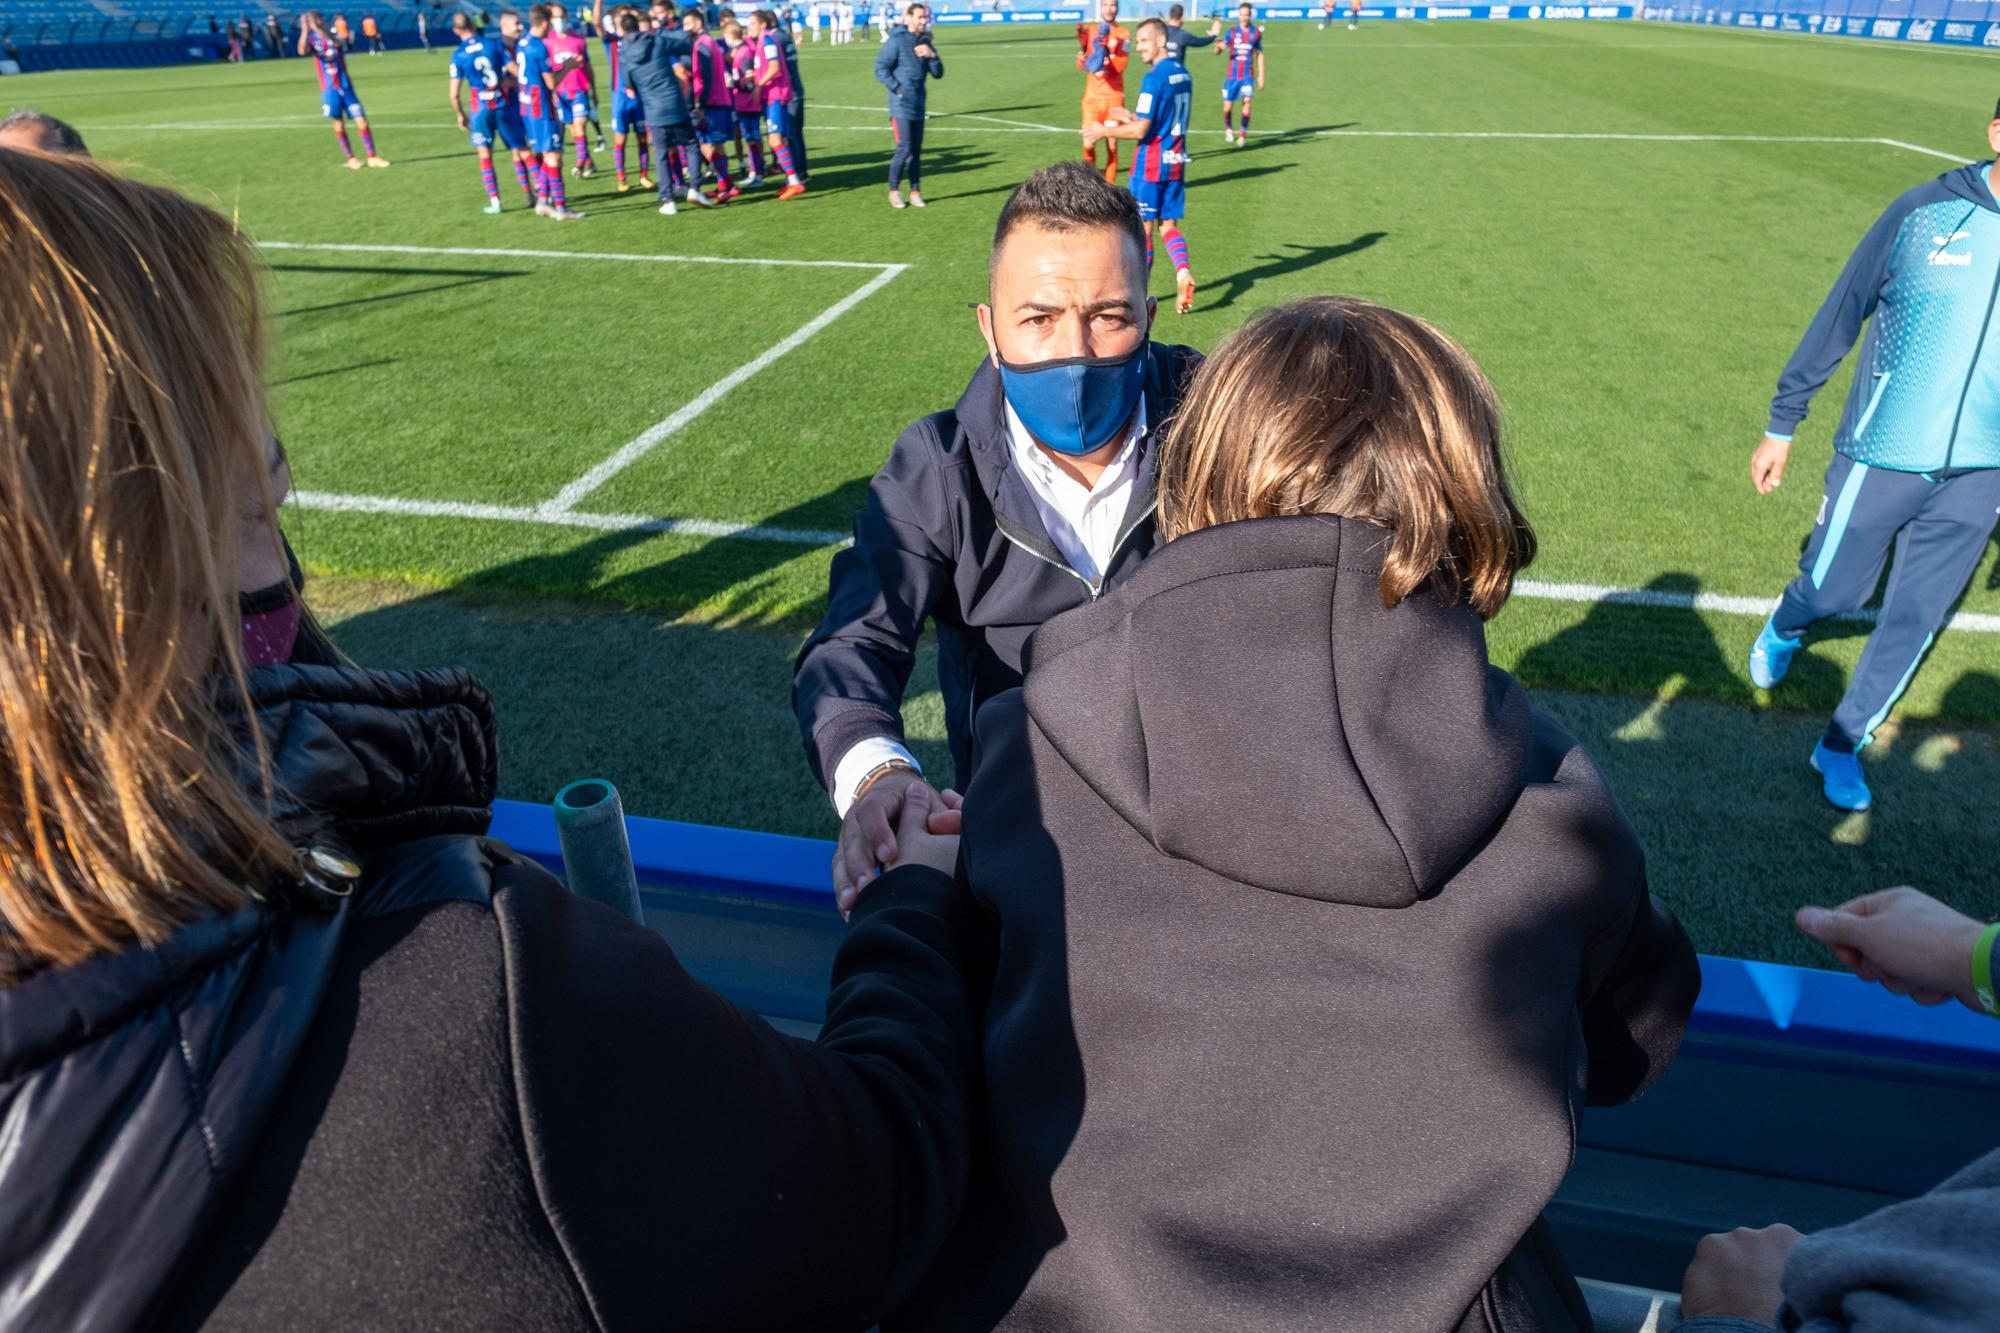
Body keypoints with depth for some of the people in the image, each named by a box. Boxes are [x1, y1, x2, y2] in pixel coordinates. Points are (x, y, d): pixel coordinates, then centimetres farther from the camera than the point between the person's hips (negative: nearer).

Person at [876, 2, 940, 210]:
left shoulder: (925, 44, 11)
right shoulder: (898, 42, -9)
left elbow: (938, 73, 9)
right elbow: (881, 69, -10)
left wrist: (932, 55, -8)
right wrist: (898, 89, -13)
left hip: (918, 106, 6)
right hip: (901, 106, -6)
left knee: (916, 150, 7)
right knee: (904, 149, -11)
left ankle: (915, 192, 13)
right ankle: (894, 191, 2)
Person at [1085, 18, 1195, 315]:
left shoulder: (1154, 78, -17)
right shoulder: (1183, 74, 9)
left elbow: (1140, 131, -19)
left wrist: (1104, 131, -6)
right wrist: (1132, 116, 22)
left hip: (1151, 162, -7)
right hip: (1176, 160, 7)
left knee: (1142, 228, 3)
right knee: (1167, 224, 11)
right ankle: (1183, 271, -11)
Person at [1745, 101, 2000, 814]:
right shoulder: (1927, 211, -11)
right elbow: (1838, 319, -4)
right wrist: (1781, 426, -2)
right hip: (1882, 457, -3)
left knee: (1916, 619, 8)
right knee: (1832, 591, 10)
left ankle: (1842, 744, 24)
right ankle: (1783, 629, 45)